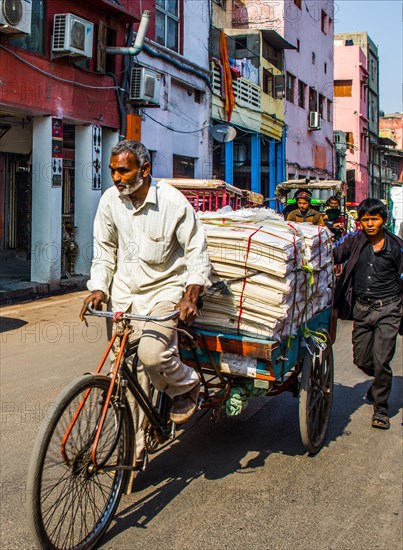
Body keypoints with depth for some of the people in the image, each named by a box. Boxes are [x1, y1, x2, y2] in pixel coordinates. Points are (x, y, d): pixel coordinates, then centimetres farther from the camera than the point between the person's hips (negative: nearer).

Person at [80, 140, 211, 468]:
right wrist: (98, 289, -5)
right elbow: (104, 252, 9)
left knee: (151, 353, -29)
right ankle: (134, 451, 17)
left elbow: (197, 254, -10)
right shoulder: (110, 201, -2)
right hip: (126, 293, 4)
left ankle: (187, 385, 6)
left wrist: (190, 297, -22)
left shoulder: (173, 202, -14)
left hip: (165, 288, -4)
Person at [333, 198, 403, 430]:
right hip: (361, 307, 3)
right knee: (361, 360, 10)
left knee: (381, 361, -9)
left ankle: (381, 409, 10)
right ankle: (381, 381, 44)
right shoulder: (354, 240, 1)